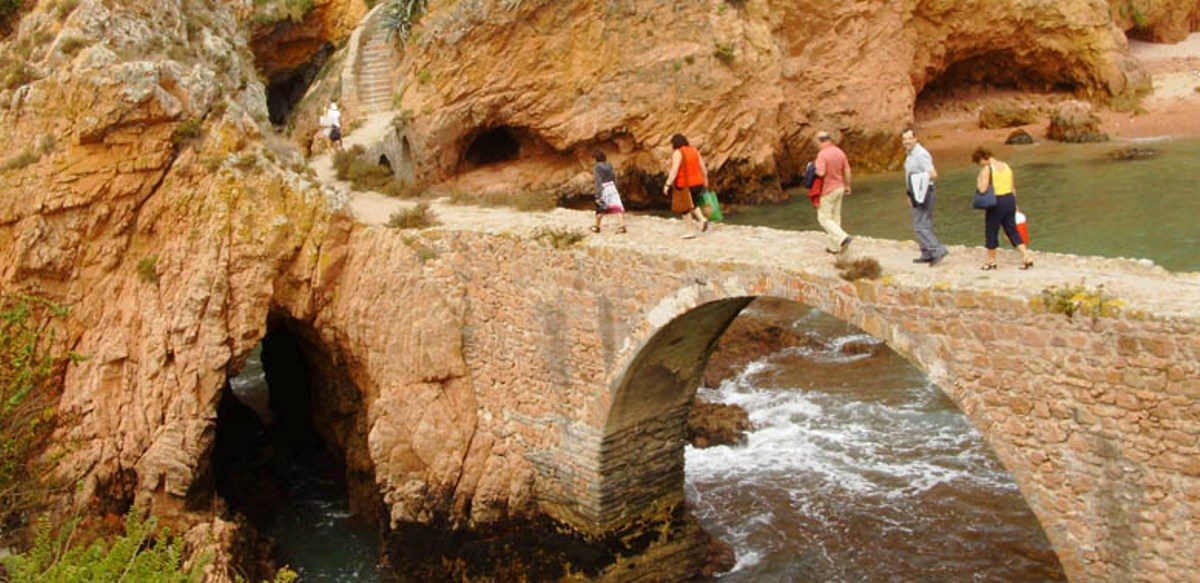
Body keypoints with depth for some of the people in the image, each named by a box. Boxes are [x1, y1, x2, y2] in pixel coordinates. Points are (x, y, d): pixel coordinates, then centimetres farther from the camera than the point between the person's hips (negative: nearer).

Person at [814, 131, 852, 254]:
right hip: (839, 188, 7)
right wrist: (847, 186, 19)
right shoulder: (839, 151, 3)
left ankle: (842, 238, -17)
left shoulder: (822, 154, -20)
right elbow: (847, 170, 7)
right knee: (835, 217, 15)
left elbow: (820, 173, -29)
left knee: (824, 218, 1)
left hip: (828, 190, -7)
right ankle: (833, 246, 20)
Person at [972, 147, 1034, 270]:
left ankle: (991, 261, 18)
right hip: (1010, 199, 7)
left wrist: (978, 180, -2)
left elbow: (982, 189, -20)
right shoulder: (1005, 166, 12)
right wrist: (1014, 204, 23)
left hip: (997, 202, -7)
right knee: (1012, 230, 12)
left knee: (991, 232, 8)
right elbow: (1013, 187, 16)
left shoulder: (987, 169, -12)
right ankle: (1027, 257, 4)